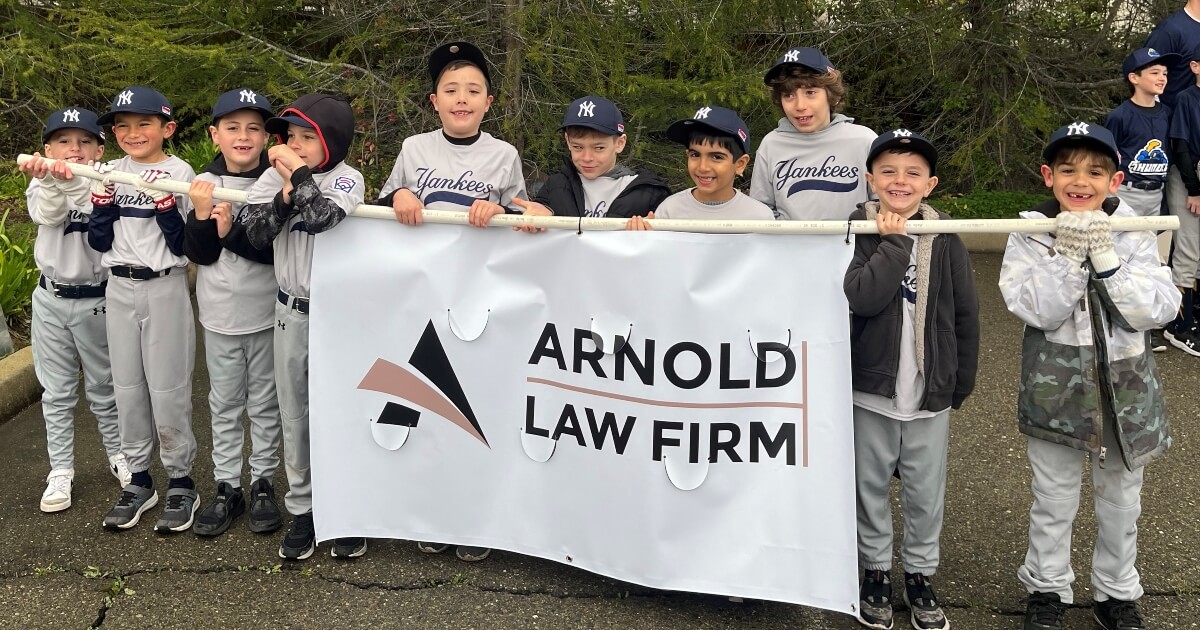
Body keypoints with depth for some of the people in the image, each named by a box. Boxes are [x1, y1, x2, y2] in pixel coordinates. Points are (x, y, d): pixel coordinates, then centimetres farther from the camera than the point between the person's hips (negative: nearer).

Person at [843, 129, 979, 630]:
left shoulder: (946, 237, -1)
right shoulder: (861, 230, -5)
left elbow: (965, 315, 5)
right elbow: (862, 297, -22)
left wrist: (962, 380, 7)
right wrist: (895, 241, -20)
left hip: (932, 391, 1)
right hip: (872, 387, -1)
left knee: (926, 491, 11)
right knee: (871, 486, 11)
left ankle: (920, 575, 27)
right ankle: (876, 571, 27)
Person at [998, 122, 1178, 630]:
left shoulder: (1134, 232, -4)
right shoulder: (1031, 232, -7)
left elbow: (1158, 309, -15)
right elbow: (1036, 310, -17)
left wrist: (1106, 258, -23)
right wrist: (1068, 255, -27)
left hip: (1124, 383, 2)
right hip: (1055, 385, -1)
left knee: (1120, 500, 15)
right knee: (1053, 499, 12)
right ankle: (1047, 588, 31)